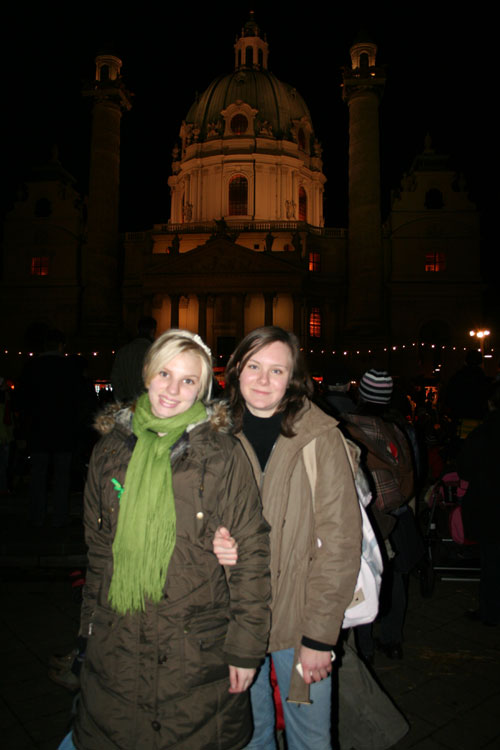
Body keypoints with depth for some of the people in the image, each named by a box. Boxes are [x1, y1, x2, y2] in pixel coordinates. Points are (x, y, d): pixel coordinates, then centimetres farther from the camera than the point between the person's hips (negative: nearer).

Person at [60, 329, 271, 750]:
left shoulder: (223, 454, -12)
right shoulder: (111, 449, 1)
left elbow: (251, 554, -9)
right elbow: (98, 545, 11)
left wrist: (246, 647, -8)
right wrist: (92, 621, 14)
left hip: (198, 652, -3)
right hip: (116, 650, 4)